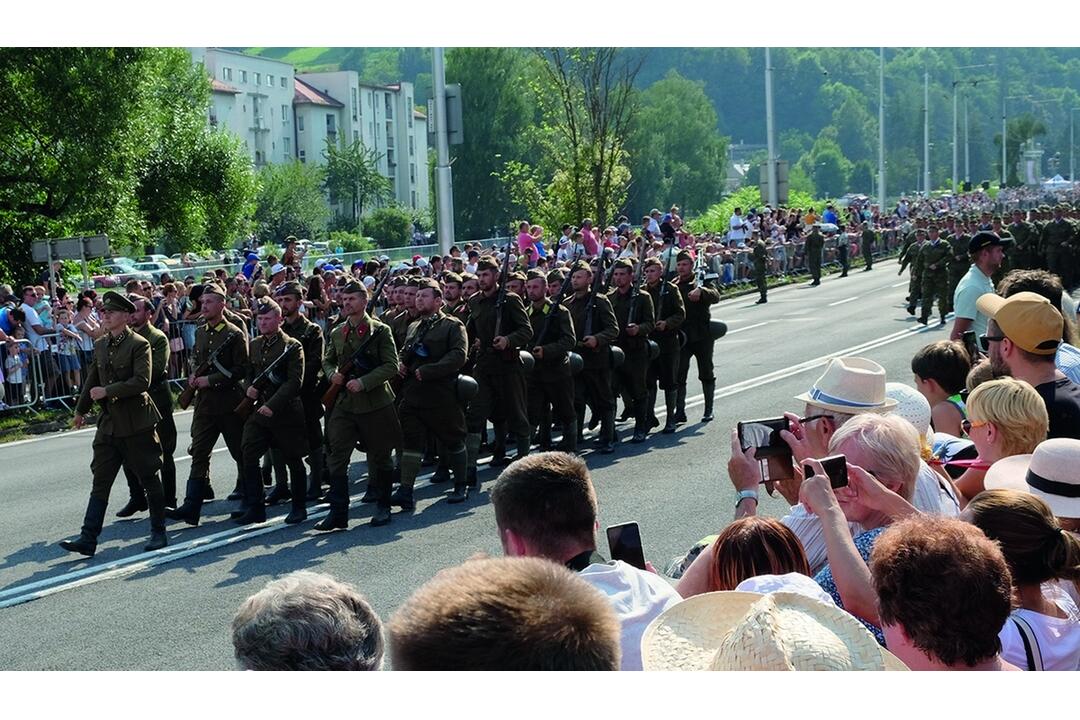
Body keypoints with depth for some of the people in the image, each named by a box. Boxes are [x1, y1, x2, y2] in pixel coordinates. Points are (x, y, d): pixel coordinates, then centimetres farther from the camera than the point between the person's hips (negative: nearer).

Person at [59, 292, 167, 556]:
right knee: (100, 482, 2)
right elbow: (92, 380, 22)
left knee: (149, 479, 5)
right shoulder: (100, 345, 11)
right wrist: (81, 410, 27)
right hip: (109, 423, 6)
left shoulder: (139, 344, -10)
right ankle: (88, 538, 0)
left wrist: (107, 391, -19)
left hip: (136, 423, -6)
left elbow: (142, 381, -20)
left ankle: (158, 532, 17)